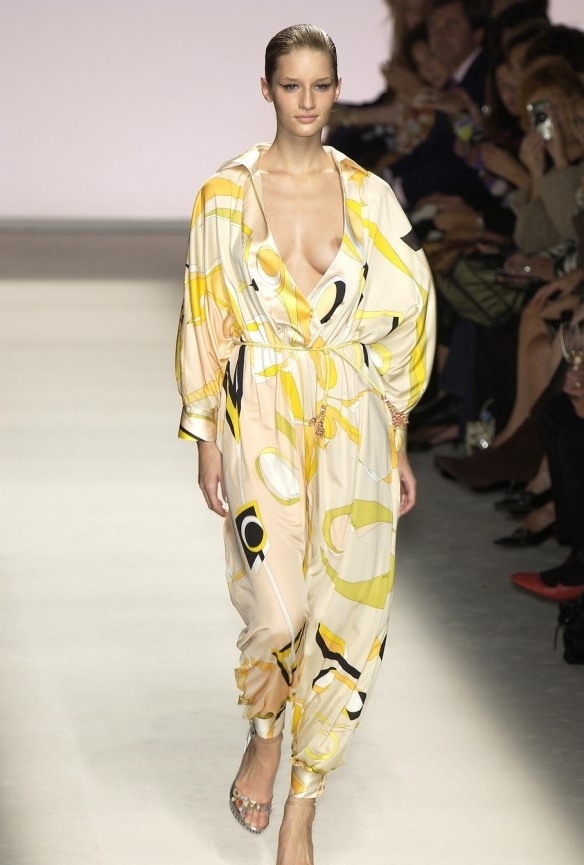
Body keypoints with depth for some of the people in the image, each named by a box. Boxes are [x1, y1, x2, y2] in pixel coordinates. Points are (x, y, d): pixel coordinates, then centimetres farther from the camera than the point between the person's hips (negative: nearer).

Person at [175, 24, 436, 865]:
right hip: (263, 416, -2)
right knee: (277, 607, -12)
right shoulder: (226, 194, 0)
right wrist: (207, 441, -3)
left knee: (346, 609, 0)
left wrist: (398, 443, 7)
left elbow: (394, 320, 8)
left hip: (352, 421, 2)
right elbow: (207, 321, 1)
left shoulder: (368, 195, 5)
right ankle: (263, 735, 23)